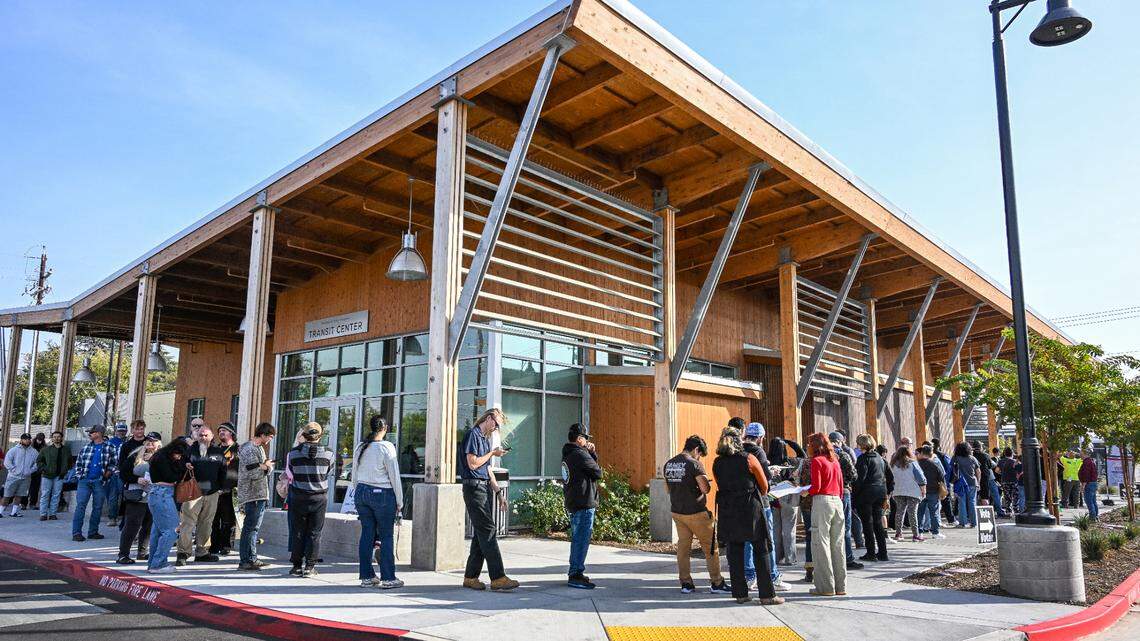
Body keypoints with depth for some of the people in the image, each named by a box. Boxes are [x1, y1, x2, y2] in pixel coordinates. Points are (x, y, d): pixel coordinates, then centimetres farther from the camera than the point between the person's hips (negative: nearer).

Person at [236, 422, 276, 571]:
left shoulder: (259, 448, 17)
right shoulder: (249, 449, -15)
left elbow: (268, 470, 19)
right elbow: (254, 473, -23)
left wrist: (267, 466, -3)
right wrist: (266, 466, -6)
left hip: (259, 495, 10)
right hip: (252, 496, -10)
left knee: (254, 527, 15)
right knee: (250, 528, -7)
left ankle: (252, 559, 22)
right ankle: (244, 562, -3)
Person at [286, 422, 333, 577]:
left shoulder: (293, 453, -6)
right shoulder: (327, 453, -7)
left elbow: (289, 473, 7)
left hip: (298, 497, 1)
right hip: (319, 497, -1)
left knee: (298, 532, 9)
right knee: (314, 533, 5)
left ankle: (297, 566, 12)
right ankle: (310, 567, 5)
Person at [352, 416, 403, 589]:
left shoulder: (360, 447, 7)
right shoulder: (387, 447, -10)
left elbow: (354, 476, 13)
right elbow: (394, 476, -8)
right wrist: (400, 502, -1)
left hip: (361, 492, 6)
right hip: (382, 493, -6)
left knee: (367, 534, 9)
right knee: (386, 536, 1)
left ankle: (366, 576, 13)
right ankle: (388, 578, 3)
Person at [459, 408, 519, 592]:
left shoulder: (486, 438, 22)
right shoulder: (473, 434, -7)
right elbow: (472, 463, -16)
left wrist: (499, 492, 19)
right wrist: (492, 453, -5)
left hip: (485, 488, 9)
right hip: (474, 488, -9)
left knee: (481, 534, 8)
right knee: (488, 531, -12)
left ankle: (470, 577, 13)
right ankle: (498, 578, -13)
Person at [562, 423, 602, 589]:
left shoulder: (567, 454, 14)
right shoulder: (580, 454, -17)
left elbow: (591, 464, 18)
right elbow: (598, 473, -10)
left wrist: (592, 453, 3)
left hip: (572, 503, 10)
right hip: (584, 503, -10)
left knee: (577, 538, 18)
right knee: (582, 539, -6)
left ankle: (574, 572, 26)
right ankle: (576, 575, -4)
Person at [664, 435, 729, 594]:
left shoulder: (668, 464, 6)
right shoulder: (694, 464, -15)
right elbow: (706, 489, -18)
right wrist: (704, 479, 1)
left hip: (676, 511, 6)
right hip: (696, 512, -6)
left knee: (683, 546, 11)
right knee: (710, 547, 6)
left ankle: (686, 584, 13)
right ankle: (716, 583, 11)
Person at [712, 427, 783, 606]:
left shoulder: (717, 463, 5)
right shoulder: (748, 459, -6)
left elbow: (720, 487, 11)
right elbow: (764, 486, 3)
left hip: (727, 511, 4)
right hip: (751, 509, -4)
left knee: (734, 552, 9)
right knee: (761, 551, 4)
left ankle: (740, 593, 13)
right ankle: (767, 594, 4)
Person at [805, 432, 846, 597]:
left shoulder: (816, 461, -5)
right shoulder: (835, 460, 15)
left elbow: (816, 486, -12)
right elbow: (841, 486, 16)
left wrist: (806, 492, 6)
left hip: (822, 501, -7)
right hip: (837, 501, 7)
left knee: (821, 543, -2)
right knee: (837, 544, 10)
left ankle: (826, 587, -2)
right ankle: (840, 586, 13)